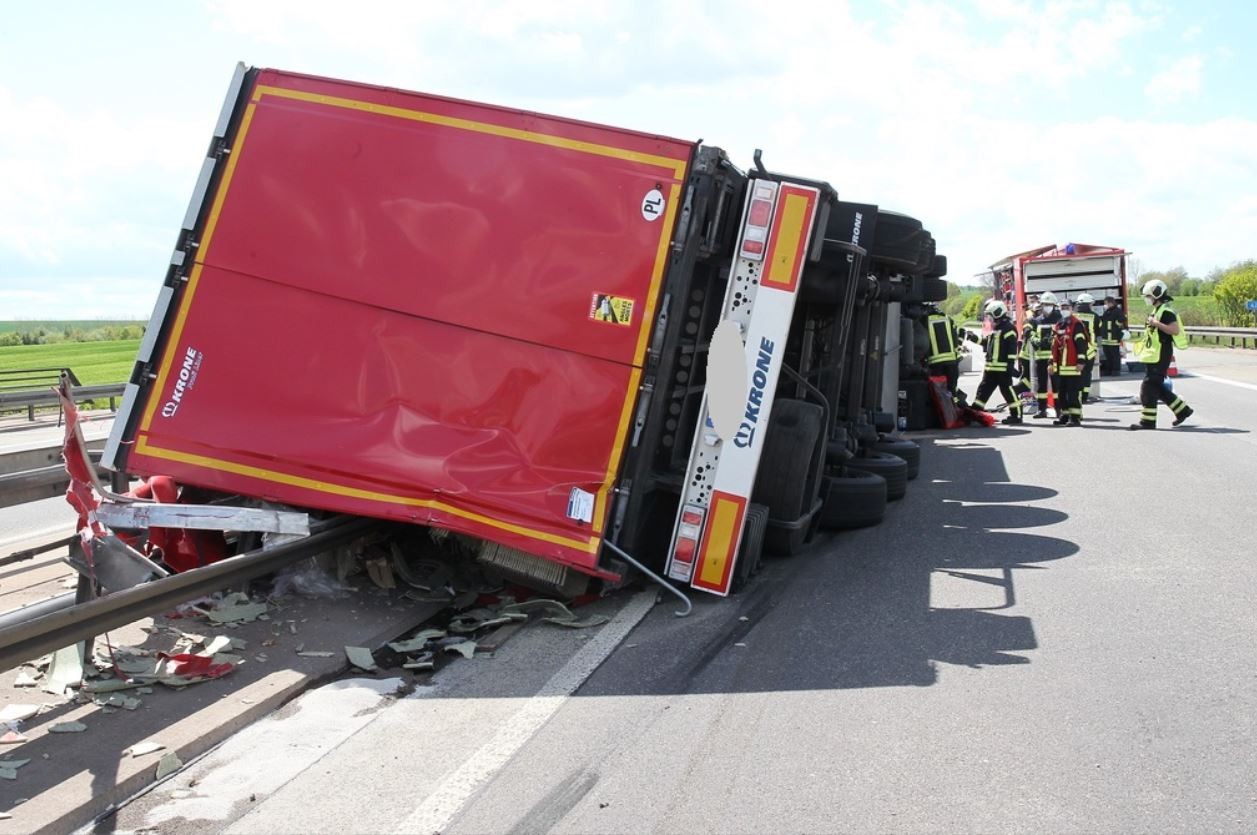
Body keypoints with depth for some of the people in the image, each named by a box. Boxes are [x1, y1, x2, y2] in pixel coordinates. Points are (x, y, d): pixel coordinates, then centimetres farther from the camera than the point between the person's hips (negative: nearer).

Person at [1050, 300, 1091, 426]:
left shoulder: (1077, 324, -7)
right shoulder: (1057, 326, 17)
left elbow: (1082, 343, -13)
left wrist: (1081, 361, -18)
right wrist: (1052, 363, 18)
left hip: (1073, 366, -8)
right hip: (1060, 366, 8)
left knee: (1074, 393, -8)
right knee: (1062, 392, 13)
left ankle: (1075, 417, -7)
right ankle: (1064, 415, 22)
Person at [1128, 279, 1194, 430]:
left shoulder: (1166, 311, -14)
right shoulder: (1156, 311, 18)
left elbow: (1175, 330, -25)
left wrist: (1156, 323, -25)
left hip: (1159, 356, -10)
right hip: (1154, 356, 10)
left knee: (1148, 387, -8)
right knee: (1157, 387, 14)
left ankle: (1148, 421, -5)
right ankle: (1182, 411, 22)